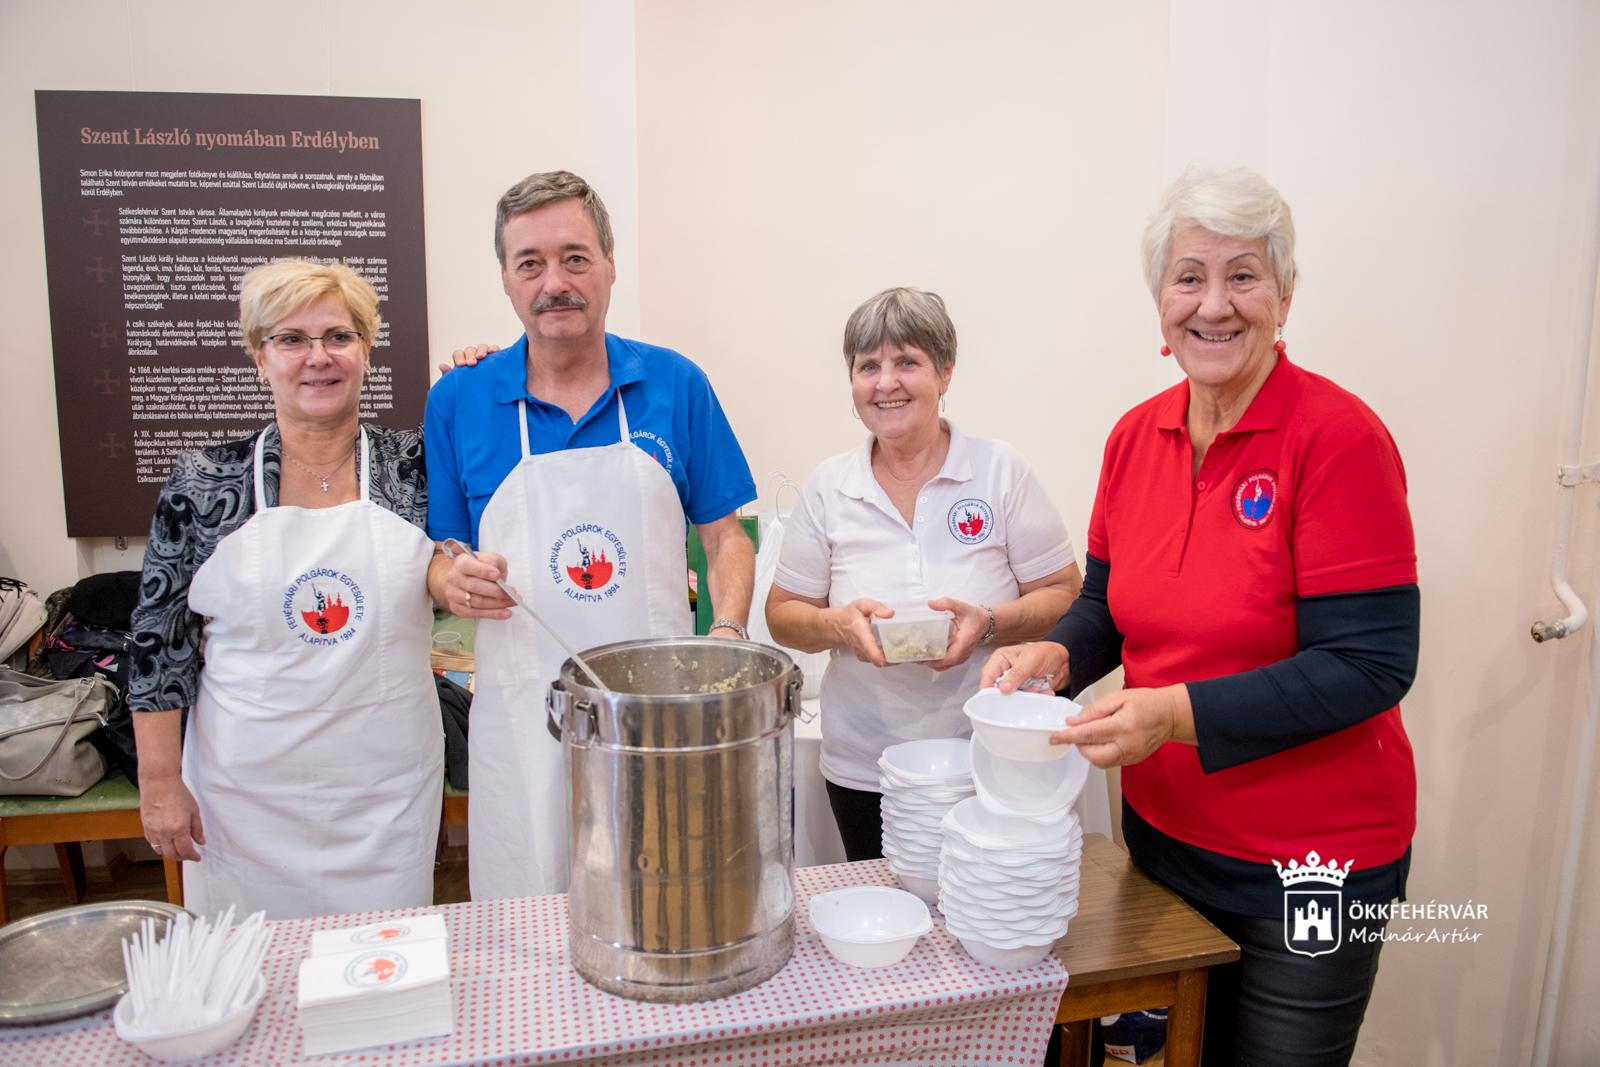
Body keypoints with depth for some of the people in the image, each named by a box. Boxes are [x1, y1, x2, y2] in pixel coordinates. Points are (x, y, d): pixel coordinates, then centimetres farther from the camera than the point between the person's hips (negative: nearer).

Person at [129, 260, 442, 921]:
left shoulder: (415, 465, -3)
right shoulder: (203, 484, -4)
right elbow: (160, 641, 1)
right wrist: (159, 782, -1)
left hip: (386, 786, 1)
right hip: (248, 789, 0)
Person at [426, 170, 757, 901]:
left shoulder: (676, 386, 2)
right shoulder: (457, 401, 2)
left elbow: (724, 537, 5)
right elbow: (438, 554, 9)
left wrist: (727, 636, -11)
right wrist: (452, 580, -14)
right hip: (524, 718, 0)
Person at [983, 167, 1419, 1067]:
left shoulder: (1339, 437, -18)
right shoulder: (1136, 436, -1)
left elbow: (1371, 663, -21)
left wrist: (1179, 713, -29)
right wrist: (1058, 655, -12)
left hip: (1313, 858, -5)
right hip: (1161, 829, 5)